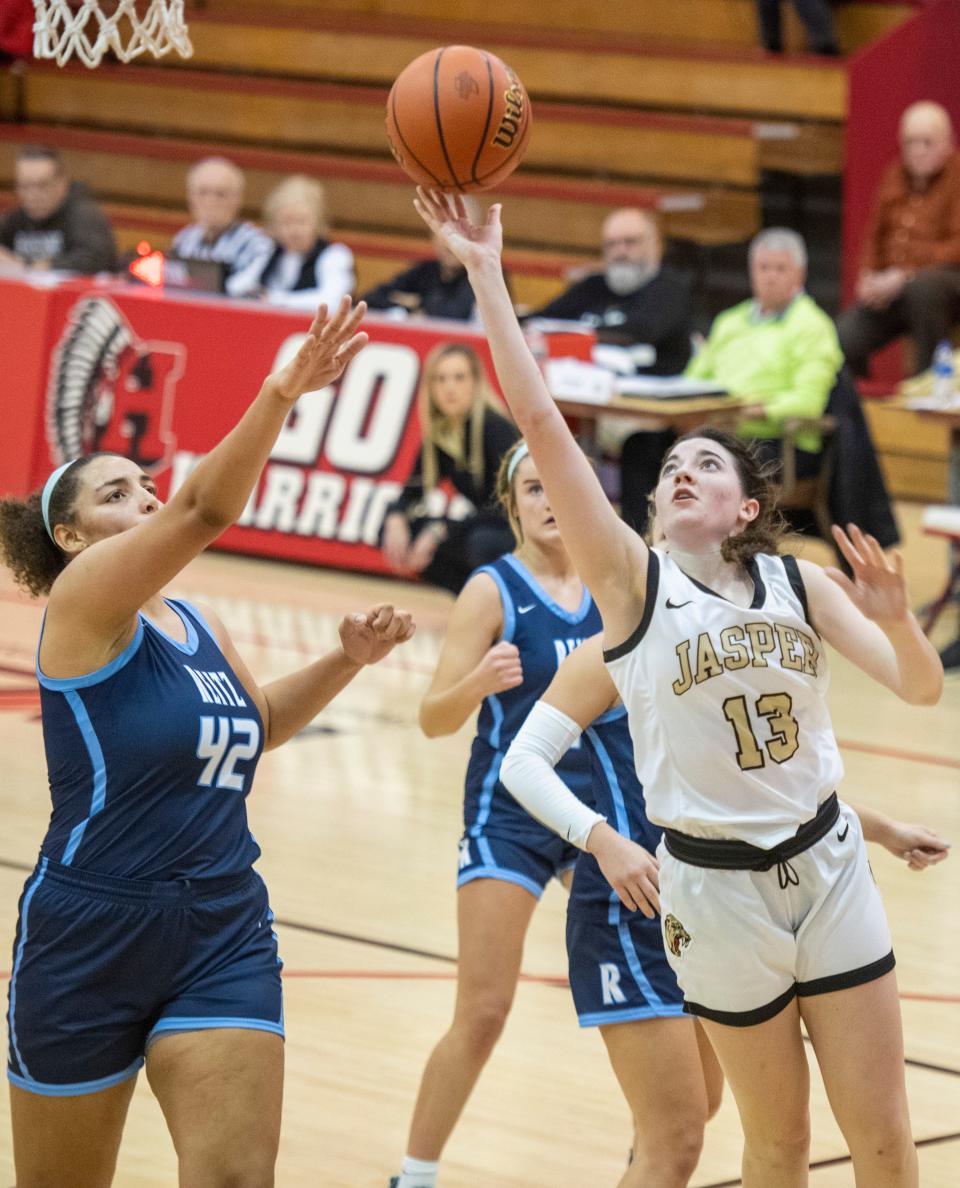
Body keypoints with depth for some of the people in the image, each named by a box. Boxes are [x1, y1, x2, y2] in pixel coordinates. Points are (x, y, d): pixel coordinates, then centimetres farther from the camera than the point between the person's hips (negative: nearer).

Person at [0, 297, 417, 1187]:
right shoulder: (83, 600, -10)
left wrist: (345, 662, 12)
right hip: (88, 939, -6)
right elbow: (203, 510, -27)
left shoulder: (195, 625, 11)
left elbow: (257, 722, 29)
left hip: (222, 938, 6)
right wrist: (280, 394, -39)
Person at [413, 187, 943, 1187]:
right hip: (716, 883, -2)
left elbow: (919, 687, -2)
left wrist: (895, 620, -24)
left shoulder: (799, 582, 3)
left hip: (828, 866, 2)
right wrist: (485, 275, -19)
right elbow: (541, 423, -14)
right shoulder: (633, 578, -5)